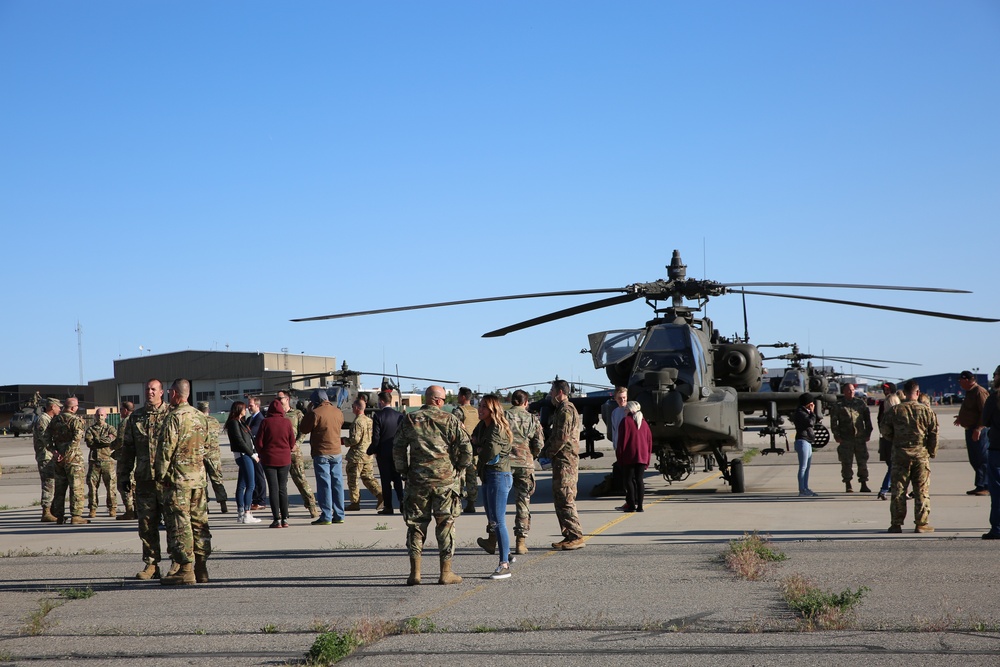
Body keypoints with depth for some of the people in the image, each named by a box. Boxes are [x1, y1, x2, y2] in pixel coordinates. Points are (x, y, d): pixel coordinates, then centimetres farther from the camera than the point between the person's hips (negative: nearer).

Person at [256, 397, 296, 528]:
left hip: (269, 459, -2)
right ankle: (285, 519, 8)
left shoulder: (265, 422, -9)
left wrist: (262, 455, 13)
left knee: (273, 489, 2)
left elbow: (259, 442, -6)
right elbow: (292, 442, 1)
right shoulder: (287, 422, -4)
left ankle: (277, 519, -3)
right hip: (285, 459, 2)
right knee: (283, 488, 10)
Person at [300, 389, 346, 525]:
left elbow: (304, 429, -3)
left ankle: (326, 516, -5)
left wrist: (308, 412, 6)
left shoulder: (316, 413, -13)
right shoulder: (338, 412, 5)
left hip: (321, 453, -5)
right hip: (336, 452, 5)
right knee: (337, 483, 9)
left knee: (324, 484, -4)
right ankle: (339, 515, 11)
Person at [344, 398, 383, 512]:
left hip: (357, 455, -8)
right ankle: (380, 495, 0)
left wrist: (345, 441, -6)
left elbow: (355, 439, -23)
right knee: (368, 478, 13)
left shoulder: (358, 422, -18)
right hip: (367, 455, 8)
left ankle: (355, 502, 6)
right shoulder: (369, 420, 9)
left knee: (353, 480, 2)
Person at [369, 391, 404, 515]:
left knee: (386, 479, 2)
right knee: (397, 478, 13)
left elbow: (376, 436, -14)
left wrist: (372, 450, -1)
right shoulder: (399, 416, 1)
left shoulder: (378, 415, -13)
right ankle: (402, 501, -1)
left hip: (383, 452, -4)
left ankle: (388, 506, 4)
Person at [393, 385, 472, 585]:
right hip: (446, 479, -1)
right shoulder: (450, 420, -3)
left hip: (417, 480, 2)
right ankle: (445, 572, 7)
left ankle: (415, 572, 7)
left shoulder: (409, 420, 3)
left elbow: (397, 449, 5)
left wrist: (404, 472, 14)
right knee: (445, 524, 6)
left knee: (416, 524, 9)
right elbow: (466, 447, -7)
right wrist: (460, 469, 7)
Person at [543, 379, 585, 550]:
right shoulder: (560, 410, 20)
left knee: (565, 499, -11)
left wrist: (548, 453, -9)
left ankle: (577, 537, -12)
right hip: (560, 461, 11)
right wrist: (546, 450, 9)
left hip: (565, 461, -11)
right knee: (560, 499, 12)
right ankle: (569, 536, 14)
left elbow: (562, 437, -20)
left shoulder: (566, 410, -13)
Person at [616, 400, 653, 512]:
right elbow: (649, 440, 13)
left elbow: (622, 440, -8)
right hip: (642, 457, 5)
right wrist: (648, 458, 17)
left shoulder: (625, 421, -4)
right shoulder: (643, 422, 13)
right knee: (639, 480, 6)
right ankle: (639, 506, 3)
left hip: (629, 457, -5)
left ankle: (632, 505, -7)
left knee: (629, 480, -1)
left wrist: (619, 456, -4)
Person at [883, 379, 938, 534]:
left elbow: (887, 432, 2)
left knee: (898, 490, 6)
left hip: (900, 455, 0)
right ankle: (921, 523, 6)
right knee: (922, 491, 6)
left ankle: (897, 524, 6)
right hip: (921, 455, 0)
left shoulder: (895, 410, -3)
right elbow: (933, 433, -1)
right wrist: (932, 452, 12)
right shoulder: (926, 410, -3)